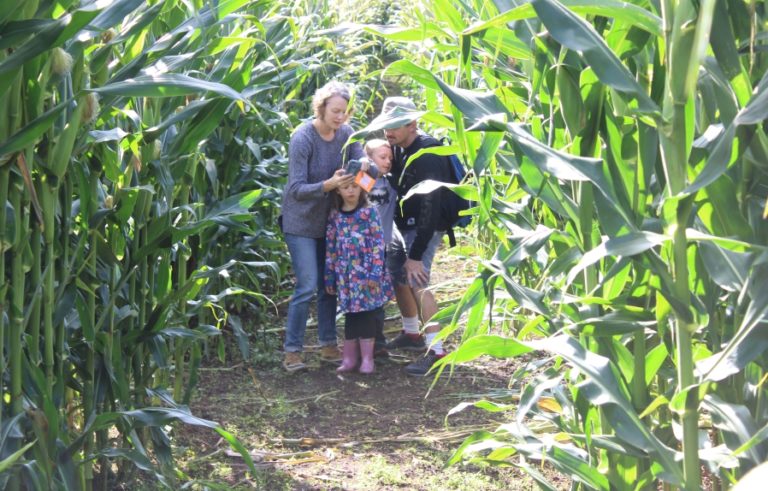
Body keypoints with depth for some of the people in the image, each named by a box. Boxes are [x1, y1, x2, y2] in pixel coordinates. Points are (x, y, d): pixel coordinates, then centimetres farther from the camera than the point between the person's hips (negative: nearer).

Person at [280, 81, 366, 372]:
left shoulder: (345, 133, -4)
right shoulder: (303, 138, -21)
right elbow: (297, 189, -22)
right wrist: (329, 185, -37)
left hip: (330, 221, 6)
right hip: (301, 223, -6)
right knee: (307, 287, -9)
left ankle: (328, 345, 22)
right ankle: (292, 350, 1)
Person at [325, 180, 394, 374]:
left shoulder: (369, 212, -3)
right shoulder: (335, 215, 7)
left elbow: (378, 243, -7)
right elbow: (330, 246, 10)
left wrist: (376, 272, -13)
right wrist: (330, 276, 9)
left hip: (366, 272, -3)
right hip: (346, 274, 3)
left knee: (366, 314, 1)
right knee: (350, 316, 9)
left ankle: (367, 358, 7)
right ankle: (349, 358, 15)